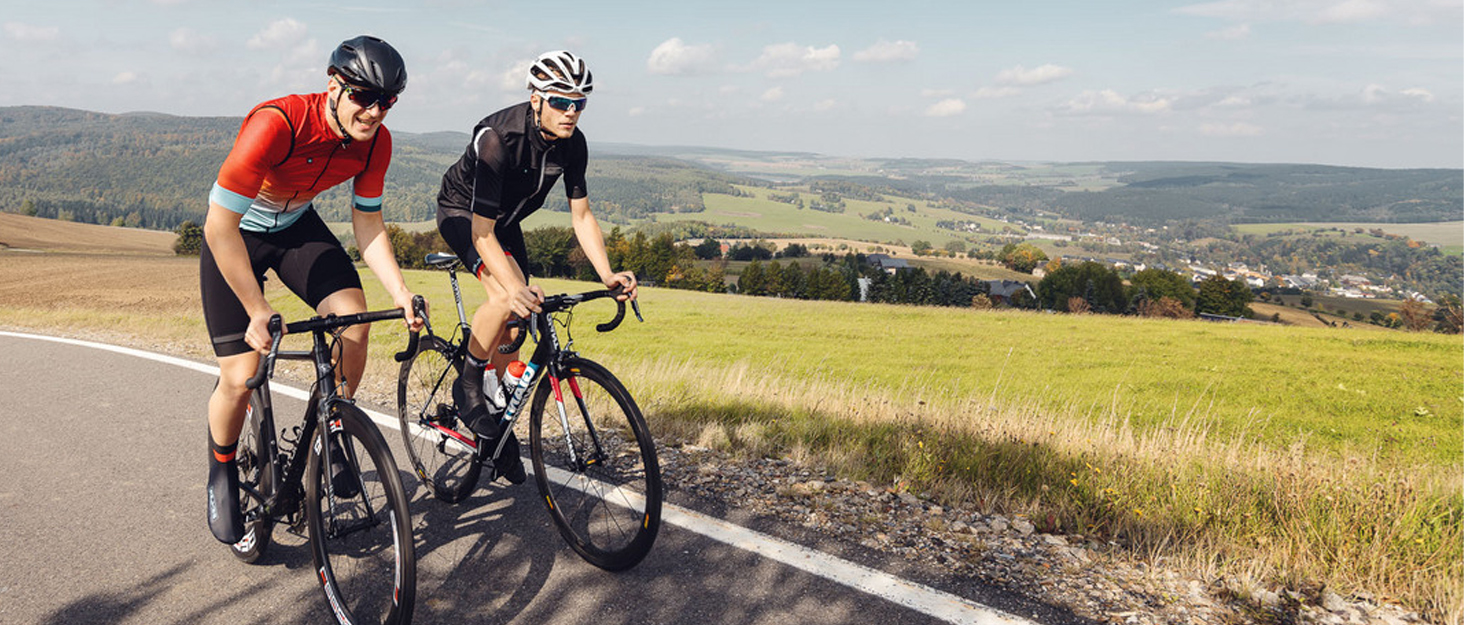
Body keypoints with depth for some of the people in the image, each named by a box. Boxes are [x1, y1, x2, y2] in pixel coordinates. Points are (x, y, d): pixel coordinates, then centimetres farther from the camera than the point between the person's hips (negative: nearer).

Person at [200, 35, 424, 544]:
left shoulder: (376, 142, -18)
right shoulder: (276, 125, -36)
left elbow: (368, 224, -6)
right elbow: (220, 225, -32)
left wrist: (401, 294, -18)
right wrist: (259, 312, -31)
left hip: (297, 227, 5)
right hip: (235, 235, -4)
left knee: (355, 321, -19)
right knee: (241, 377, -10)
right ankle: (222, 472, 21)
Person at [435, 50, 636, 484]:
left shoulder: (572, 143, -17)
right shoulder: (498, 138, -36)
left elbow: (581, 215, -10)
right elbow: (482, 233, -38)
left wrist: (607, 275, -25)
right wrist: (514, 287, -54)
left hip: (506, 219, 6)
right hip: (462, 212, -6)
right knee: (505, 299, -31)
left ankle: (500, 428, 18)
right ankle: (467, 386, -6)